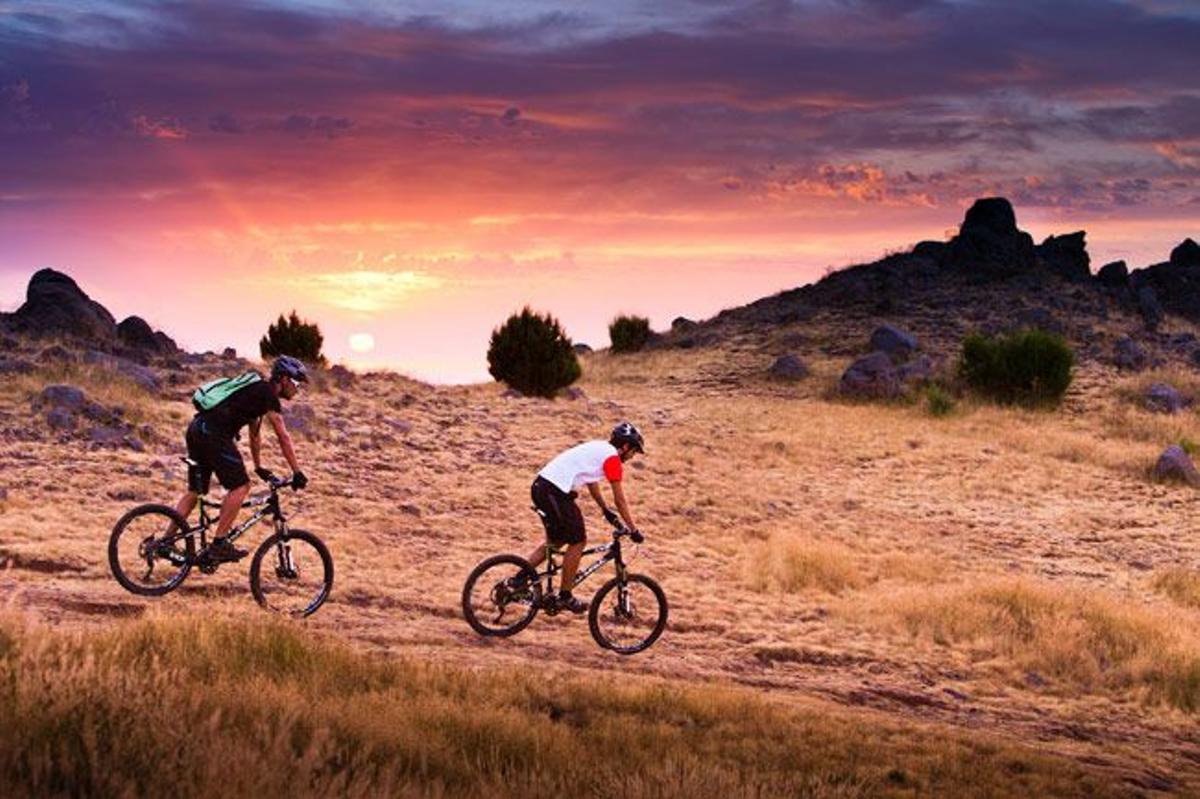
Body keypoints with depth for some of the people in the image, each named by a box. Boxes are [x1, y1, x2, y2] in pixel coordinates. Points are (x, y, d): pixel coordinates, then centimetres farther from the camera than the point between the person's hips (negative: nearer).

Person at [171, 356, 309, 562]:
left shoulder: (257, 392, 26)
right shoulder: (268, 394, -2)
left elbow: (255, 434, 36)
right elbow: (283, 436, -4)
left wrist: (259, 467, 43)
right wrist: (297, 473, 0)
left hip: (196, 430, 10)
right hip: (214, 433, -10)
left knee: (195, 490, 15)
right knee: (240, 486, -4)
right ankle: (219, 544, -5)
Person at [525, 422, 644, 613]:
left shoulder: (598, 448, 21)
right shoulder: (612, 457, -6)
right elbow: (620, 500, -5)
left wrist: (606, 510, 43)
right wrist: (633, 529, 3)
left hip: (541, 486, 9)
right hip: (555, 492, -9)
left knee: (555, 541, 21)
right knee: (578, 541, 3)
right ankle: (565, 597, 10)